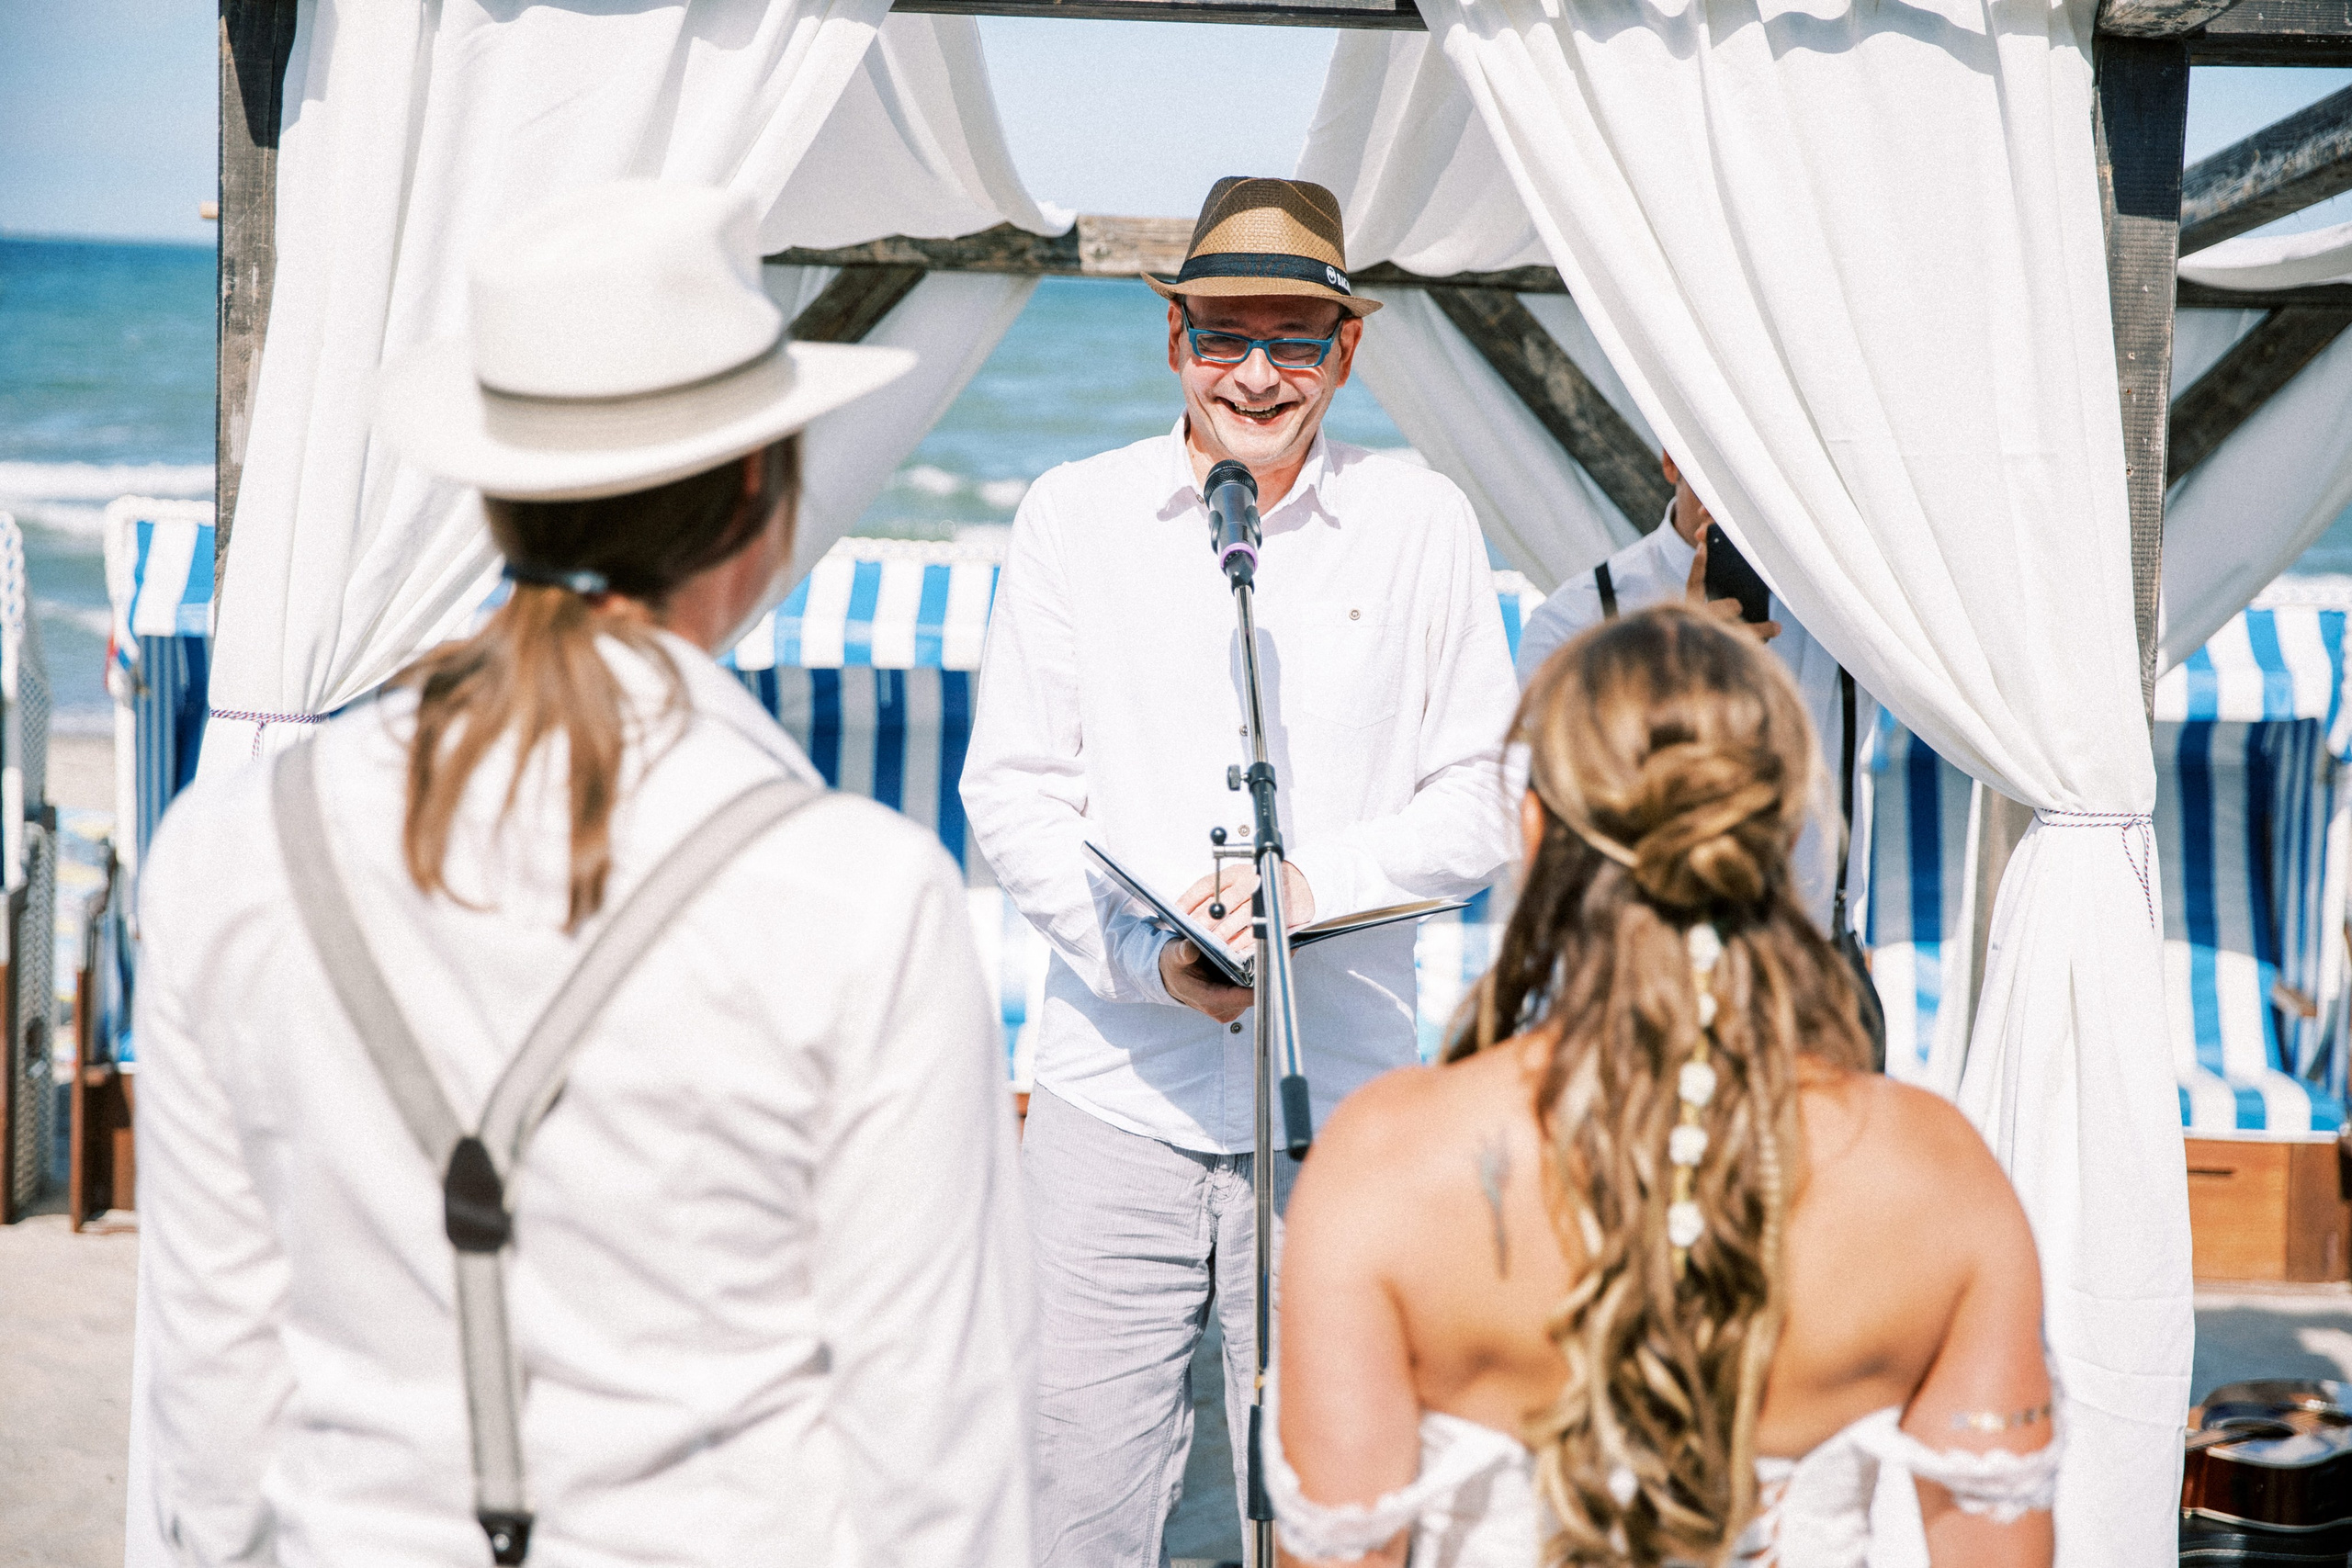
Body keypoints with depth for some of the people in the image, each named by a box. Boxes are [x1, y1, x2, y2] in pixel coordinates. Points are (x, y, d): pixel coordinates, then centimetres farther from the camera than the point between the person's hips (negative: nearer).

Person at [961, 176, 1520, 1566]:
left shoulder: (1422, 523, 7)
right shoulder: (1075, 515, 7)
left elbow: (1485, 806, 7)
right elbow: (1011, 792, 5)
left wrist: (1320, 879, -12)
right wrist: (1145, 955, -12)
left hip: (1344, 1107, 0)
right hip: (1115, 1095, 0)